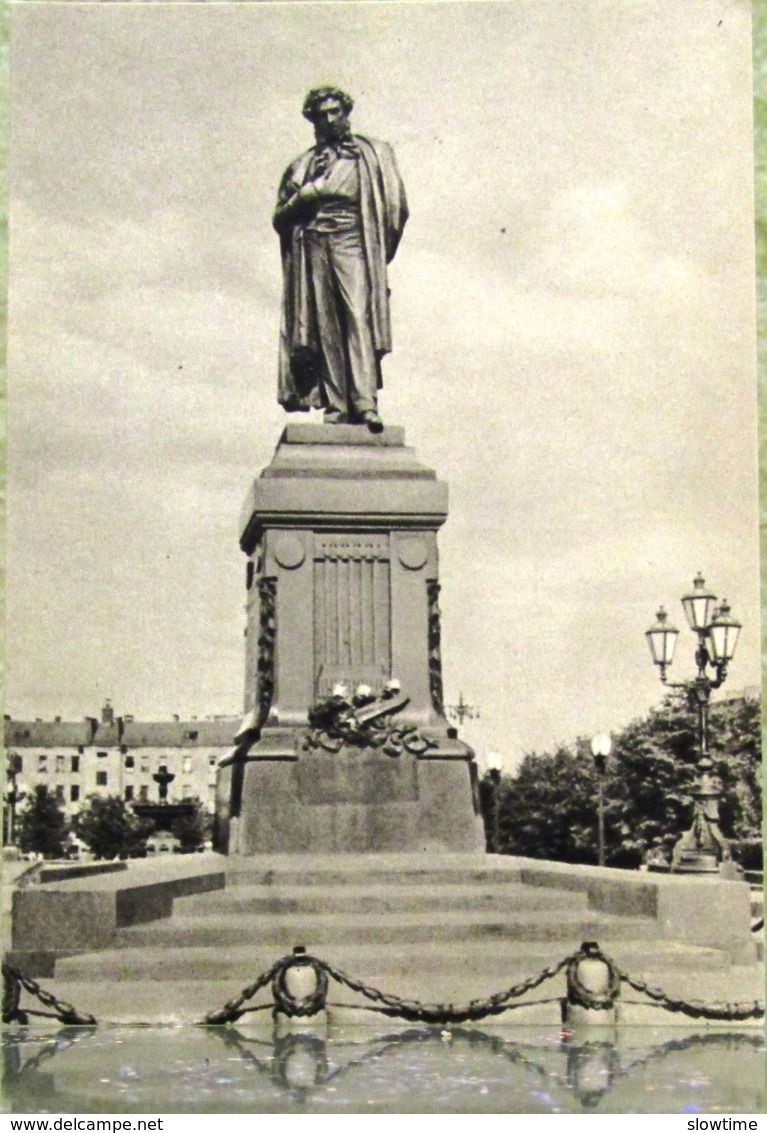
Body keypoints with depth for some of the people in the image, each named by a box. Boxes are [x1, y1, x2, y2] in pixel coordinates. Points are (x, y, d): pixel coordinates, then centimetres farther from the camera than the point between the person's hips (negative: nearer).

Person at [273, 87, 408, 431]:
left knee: (358, 316, -17)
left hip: (352, 245, -3)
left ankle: (365, 401, -24)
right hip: (313, 247, 3)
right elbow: (280, 217, 18)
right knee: (325, 327, -4)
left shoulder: (373, 153, 14)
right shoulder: (302, 165, 21)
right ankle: (335, 404, -4)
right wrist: (304, 196, 0)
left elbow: (395, 207, 8)